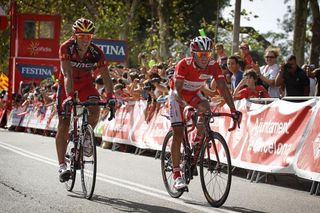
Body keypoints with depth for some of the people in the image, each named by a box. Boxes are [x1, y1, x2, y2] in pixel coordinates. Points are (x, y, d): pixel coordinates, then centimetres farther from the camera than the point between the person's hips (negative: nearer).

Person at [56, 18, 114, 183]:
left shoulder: (96, 52, -21)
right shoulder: (66, 48, -27)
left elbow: (106, 76, -24)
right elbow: (67, 74, -37)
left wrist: (110, 96, -40)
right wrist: (69, 96, -50)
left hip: (86, 85, 1)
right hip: (67, 86, -1)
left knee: (95, 108, -29)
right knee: (63, 125, -7)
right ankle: (62, 165, -2)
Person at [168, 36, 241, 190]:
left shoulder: (213, 66, -22)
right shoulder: (184, 65, -32)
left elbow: (223, 88, -24)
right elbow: (177, 90, -39)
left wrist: (233, 110, -36)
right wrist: (186, 106, -57)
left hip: (194, 93, 3)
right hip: (178, 94, -3)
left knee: (205, 108, -30)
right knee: (178, 134, -13)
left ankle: (197, 142, -4)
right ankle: (177, 175, -8)